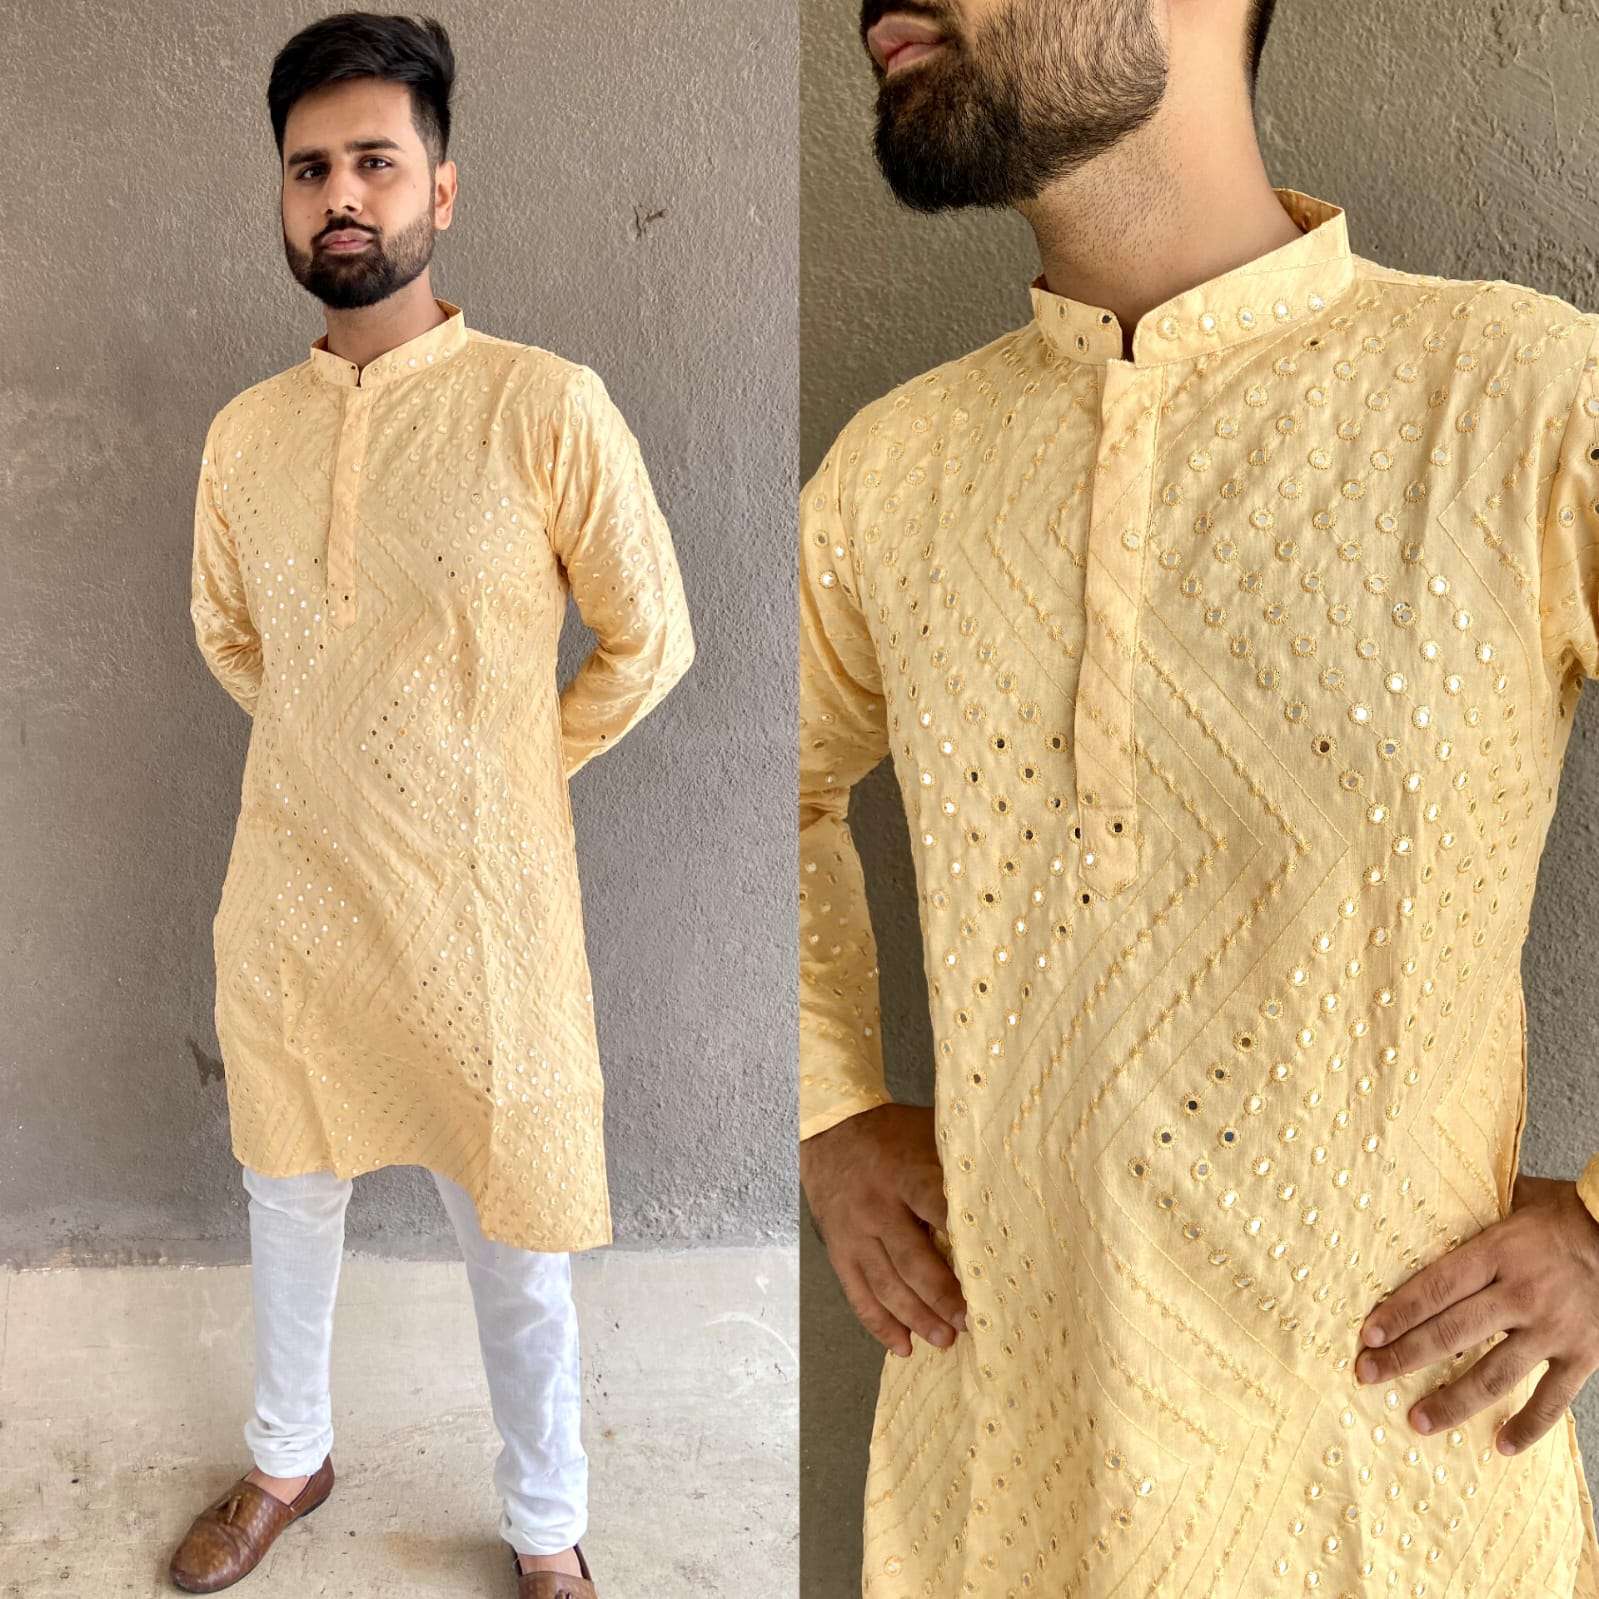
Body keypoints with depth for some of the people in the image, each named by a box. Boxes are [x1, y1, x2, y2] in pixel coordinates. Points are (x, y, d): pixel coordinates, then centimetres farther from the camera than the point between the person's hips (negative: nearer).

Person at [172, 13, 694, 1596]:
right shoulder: (244, 431, 0)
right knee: (288, 1200, 23)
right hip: (287, 900, 5)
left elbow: (648, 644, -6)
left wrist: (498, 780, 1)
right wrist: (342, 756, 11)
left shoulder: (545, 407, -15)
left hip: (482, 916, -4)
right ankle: (288, 1459, 49)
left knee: (515, 1247, 13)